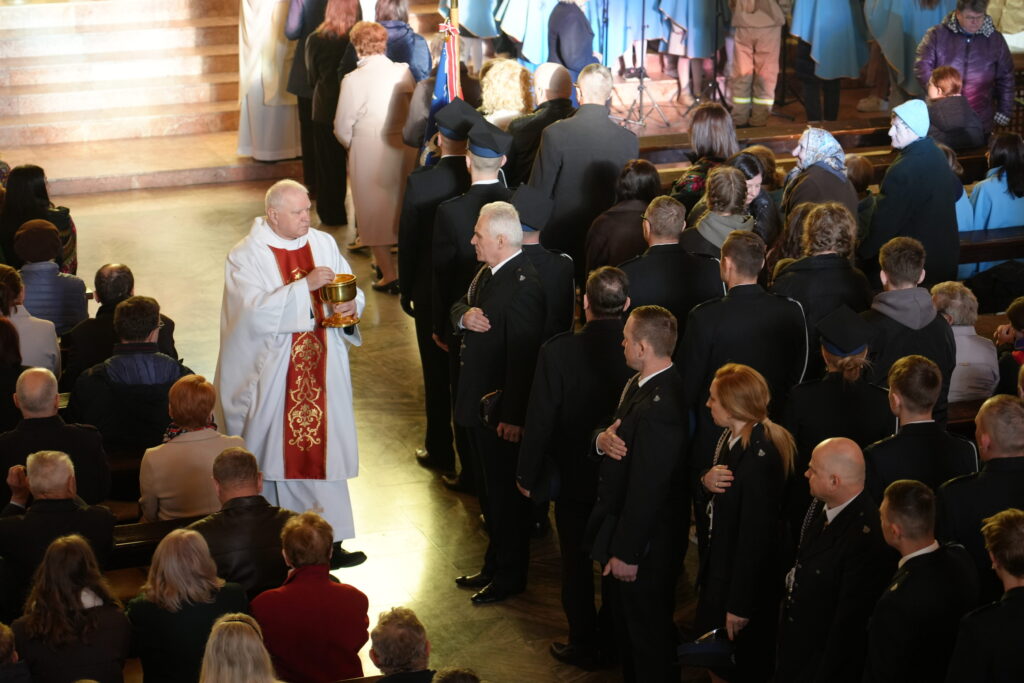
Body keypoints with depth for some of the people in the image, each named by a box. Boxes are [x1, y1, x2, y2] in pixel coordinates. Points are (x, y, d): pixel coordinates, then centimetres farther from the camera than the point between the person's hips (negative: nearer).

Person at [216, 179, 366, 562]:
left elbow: (351, 290, 11)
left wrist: (352, 306, -13)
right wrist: (305, 286, -26)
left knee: (323, 443, 7)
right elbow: (256, 312, -21)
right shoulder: (246, 257, -8)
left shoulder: (323, 244, 6)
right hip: (274, 376, -4)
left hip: (321, 370, 4)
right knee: (280, 452, 3)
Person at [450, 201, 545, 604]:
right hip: (479, 404, 10)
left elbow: (522, 356, -25)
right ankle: (494, 565, 35)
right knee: (491, 491, 21)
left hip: (502, 412, -10)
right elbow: (459, 307, 15)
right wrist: (465, 315, -11)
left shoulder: (523, 286, -24)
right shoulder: (489, 272, 7)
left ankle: (510, 576, 19)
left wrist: (513, 416, -24)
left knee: (506, 493, 5)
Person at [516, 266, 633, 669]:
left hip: (574, 478, -2)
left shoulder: (558, 351, -25)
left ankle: (583, 647, 26)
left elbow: (540, 420, -18)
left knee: (576, 564, 15)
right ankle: (613, 640, 34)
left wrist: (527, 474, -3)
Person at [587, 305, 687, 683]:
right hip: (622, 527, 10)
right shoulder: (640, 384, 1)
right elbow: (618, 430, 12)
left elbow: (646, 490, -27)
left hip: (647, 545, -10)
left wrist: (627, 553, -20)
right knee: (626, 627, 25)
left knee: (648, 638, 9)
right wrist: (603, 439, -13)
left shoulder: (659, 408, -30)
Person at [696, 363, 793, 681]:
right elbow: (709, 500, 11)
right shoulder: (731, 438, 0)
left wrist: (740, 605, -20)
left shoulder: (759, 457, -28)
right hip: (719, 568, 9)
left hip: (744, 577, -9)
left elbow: (756, 535, -25)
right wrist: (706, 482, -14)